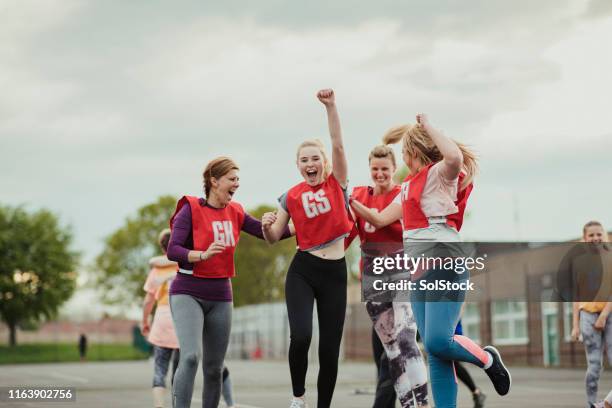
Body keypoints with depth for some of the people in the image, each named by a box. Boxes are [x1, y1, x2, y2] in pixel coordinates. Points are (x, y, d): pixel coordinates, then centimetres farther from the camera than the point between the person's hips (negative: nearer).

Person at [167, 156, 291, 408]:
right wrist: (204, 254, -31)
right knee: (190, 357, -24)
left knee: (214, 368, 10)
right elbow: (173, 251, -16)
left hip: (220, 297, 6)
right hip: (188, 294, -6)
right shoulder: (191, 209, -9)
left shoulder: (235, 212, 7)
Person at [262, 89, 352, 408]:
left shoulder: (337, 183, 3)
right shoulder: (291, 196, 4)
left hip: (335, 273, 1)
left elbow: (337, 144, -11)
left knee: (330, 347, 3)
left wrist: (331, 106, -20)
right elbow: (273, 238, 9)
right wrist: (266, 225, -14)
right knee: (301, 336, -21)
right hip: (302, 271, -1)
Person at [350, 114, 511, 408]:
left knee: (437, 342, -18)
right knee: (435, 353, 2)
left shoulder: (439, 173, -4)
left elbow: (455, 157, -29)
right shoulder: (409, 186, 21)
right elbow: (380, 220, 25)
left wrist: (427, 125, -17)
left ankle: (487, 359, 9)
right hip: (418, 272, 8)